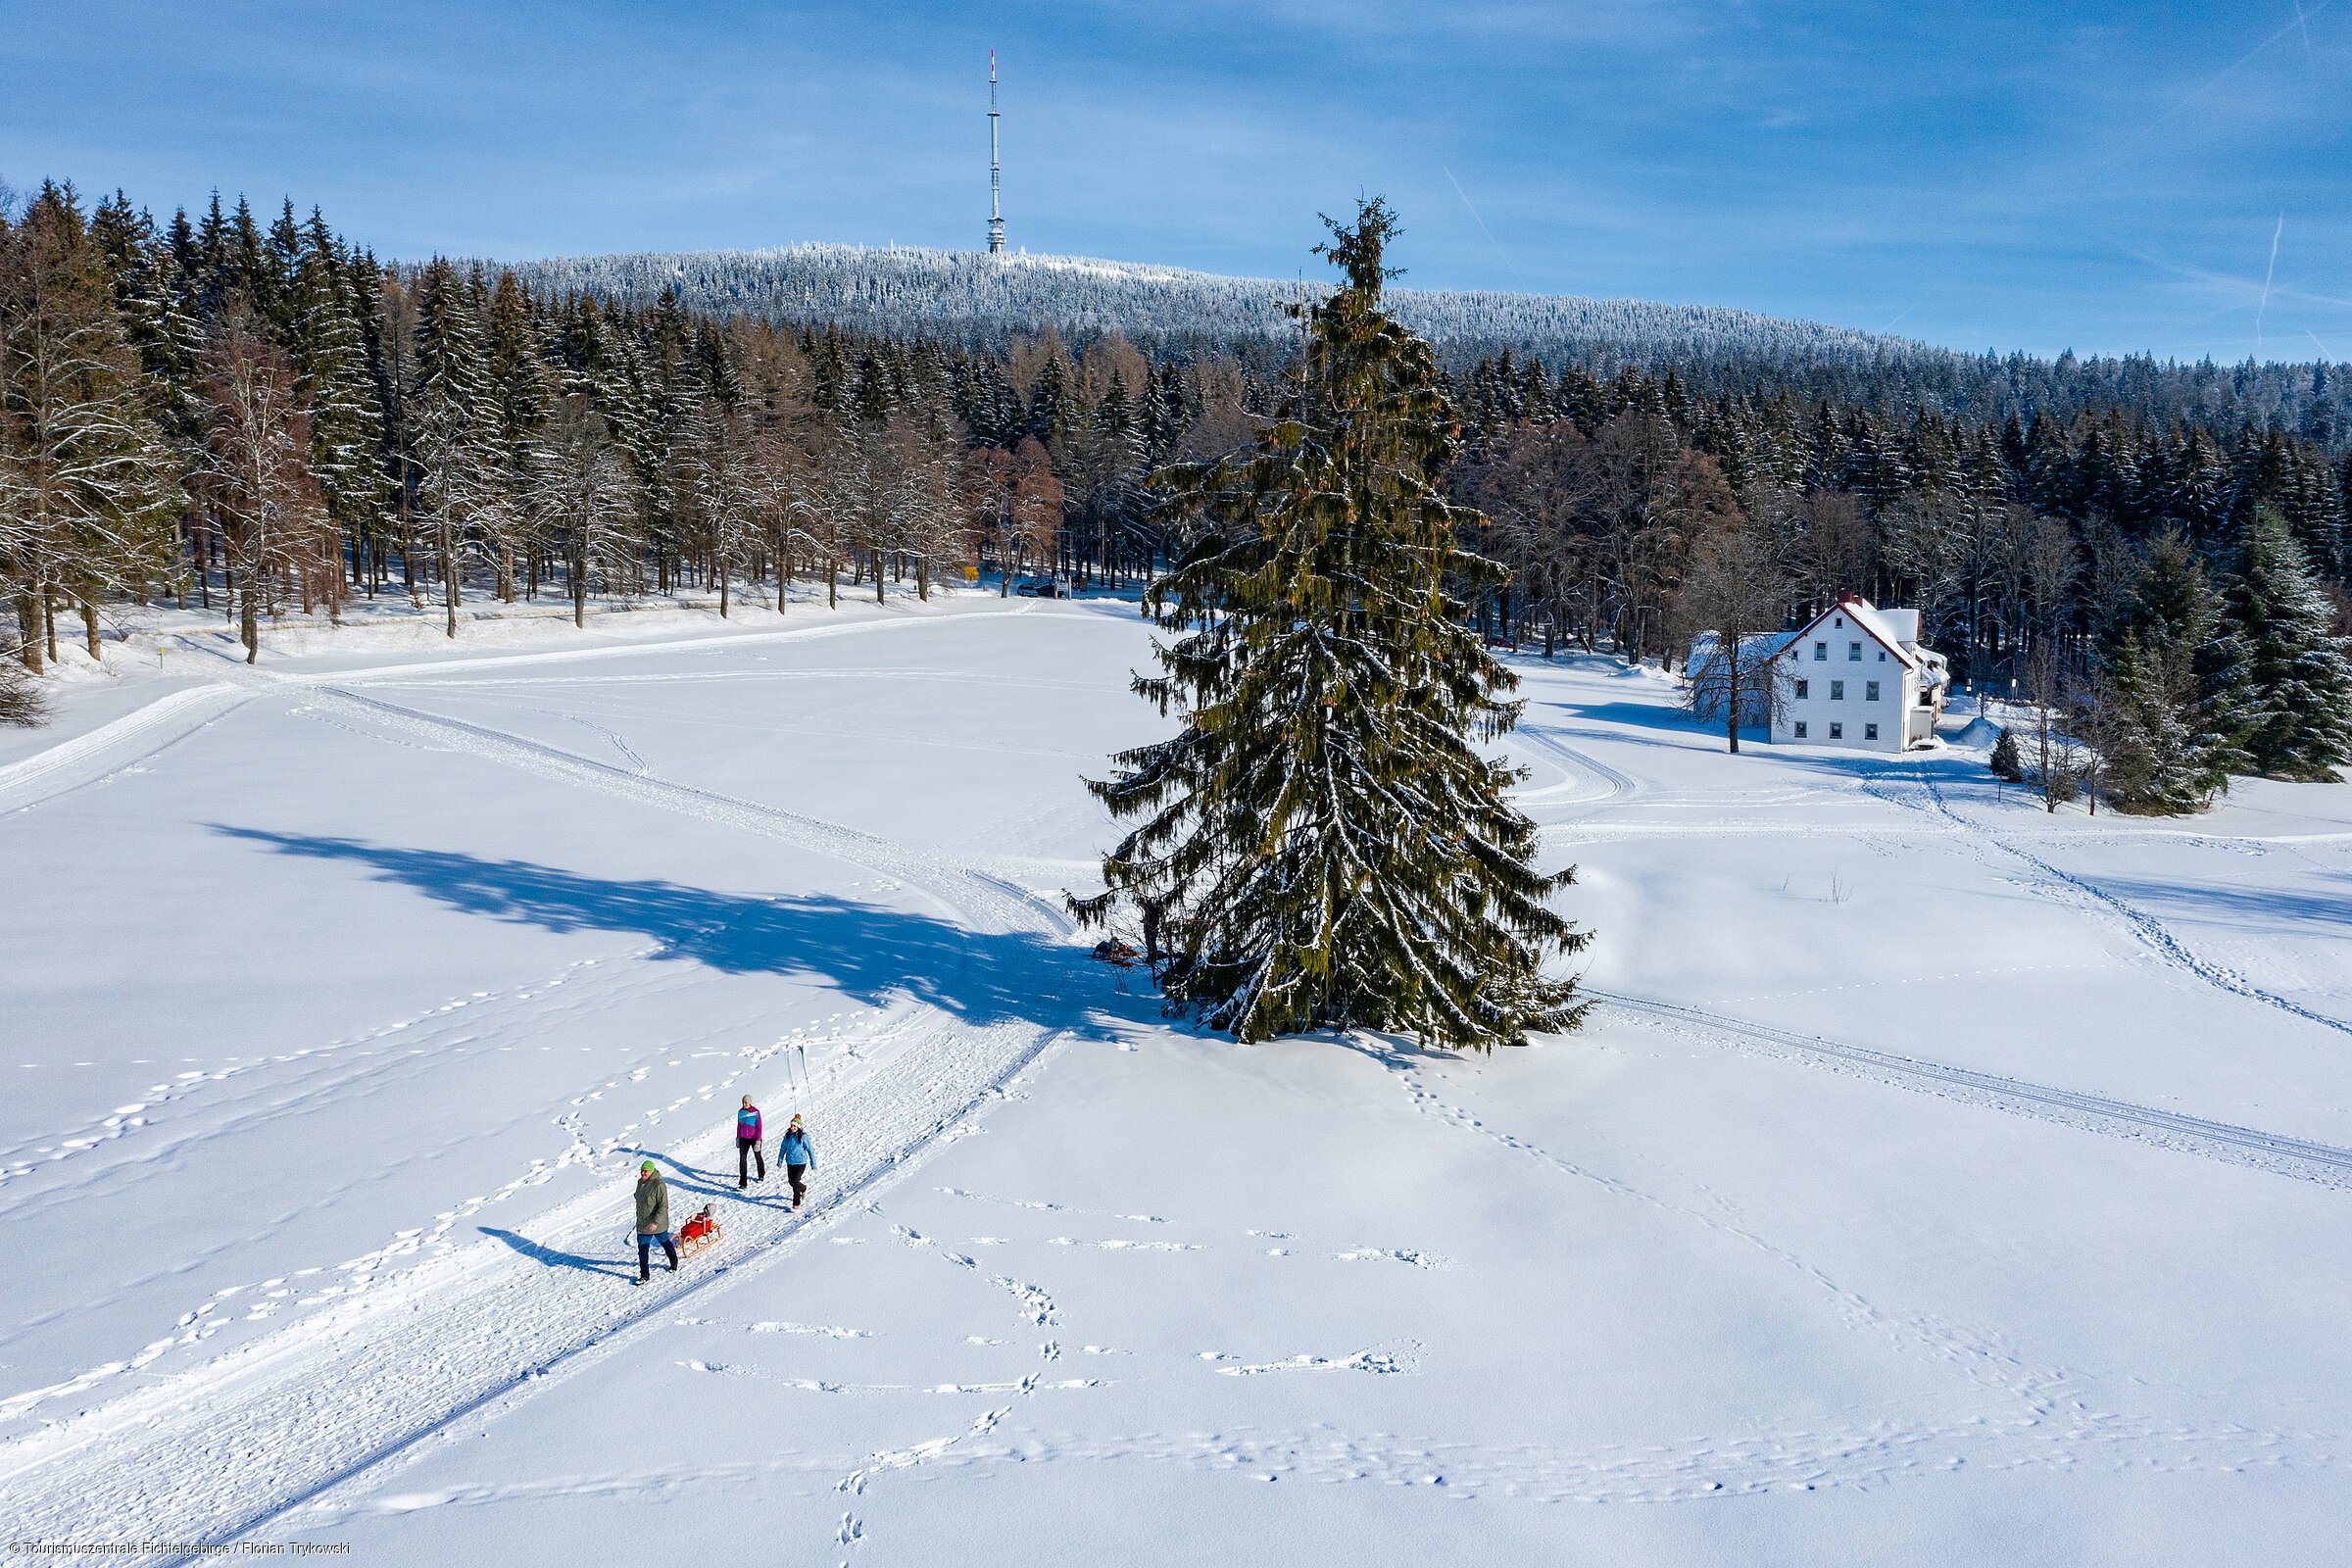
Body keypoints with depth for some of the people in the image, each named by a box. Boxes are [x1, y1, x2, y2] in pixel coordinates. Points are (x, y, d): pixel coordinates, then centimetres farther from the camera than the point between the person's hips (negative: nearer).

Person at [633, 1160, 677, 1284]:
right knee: (642, 1250, 3)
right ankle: (644, 1275, 12)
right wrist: (639, 1217, 24)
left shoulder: (658, 1185, -23)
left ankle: (674, 1263, 39)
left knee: (665, 1243, 16)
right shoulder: (640, 1182, 2)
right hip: (643, 1225, 6)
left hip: (657, 1224, -6)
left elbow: (663, 1206, -25)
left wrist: (656, 1222, -33)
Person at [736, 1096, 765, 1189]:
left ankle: (761, 1175, 43)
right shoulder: (740, 1112, -2)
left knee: (758, 1157, 16)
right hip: (744, 1139, 3)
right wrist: (737, 1138, 12)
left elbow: (759, 1127, -15)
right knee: (742, 1159, -6)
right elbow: (739, 1125, 10)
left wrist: (758, 1141, -20)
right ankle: (743, 1183, -5)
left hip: (754, 1138, -3)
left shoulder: (756, 1112, -15)